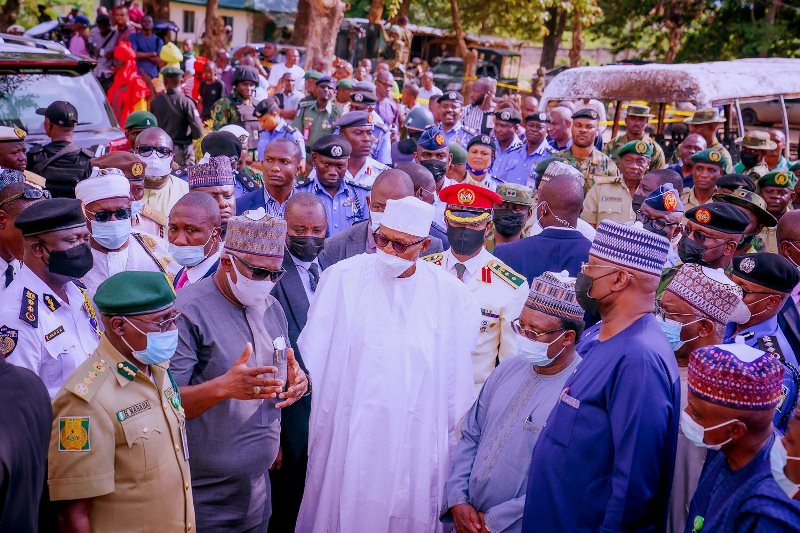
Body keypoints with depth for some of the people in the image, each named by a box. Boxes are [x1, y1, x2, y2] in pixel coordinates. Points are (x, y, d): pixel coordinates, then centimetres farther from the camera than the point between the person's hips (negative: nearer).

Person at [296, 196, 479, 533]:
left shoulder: (449, 293, -1)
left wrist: (455, 439, 5)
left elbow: (457, 375, 3)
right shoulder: (342, 278, -3)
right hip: (348, 435, 0)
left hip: (417, 440, 1)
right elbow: (314, 357, 0)